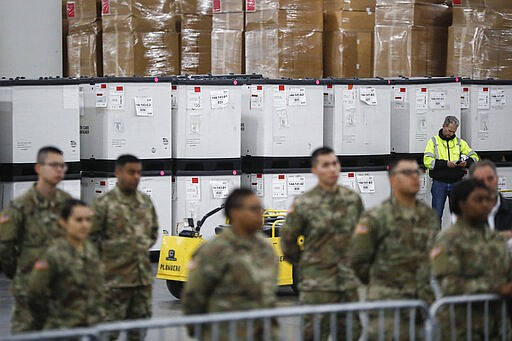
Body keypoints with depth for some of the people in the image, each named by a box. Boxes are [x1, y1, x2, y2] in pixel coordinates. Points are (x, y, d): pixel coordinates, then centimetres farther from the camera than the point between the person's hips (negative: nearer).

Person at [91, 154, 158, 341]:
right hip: (115, 278, -6)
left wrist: (144, 248, 12)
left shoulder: (145, 202, 11)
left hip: (143, 275, 6)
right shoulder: (104, 203, -8)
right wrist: (109, 255, -5)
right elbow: (92, 236, -7)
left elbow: (153, 231, 24)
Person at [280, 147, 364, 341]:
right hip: (317, 285, -4)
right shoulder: (304, 204, -8)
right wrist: (303, 266, 8)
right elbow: (288, 241, 1)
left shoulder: (353, 199, 5)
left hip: (349, 283, 4)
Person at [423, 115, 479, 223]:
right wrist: (445, 163, -22)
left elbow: (474, 157, 9)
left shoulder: (460, 142, 11)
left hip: (456, 182, 3)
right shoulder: (433, 141, 2)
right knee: (436, 214, 1)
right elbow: (427, 161, -10)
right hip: (439, 183, -3)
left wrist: (467, 162, -14)